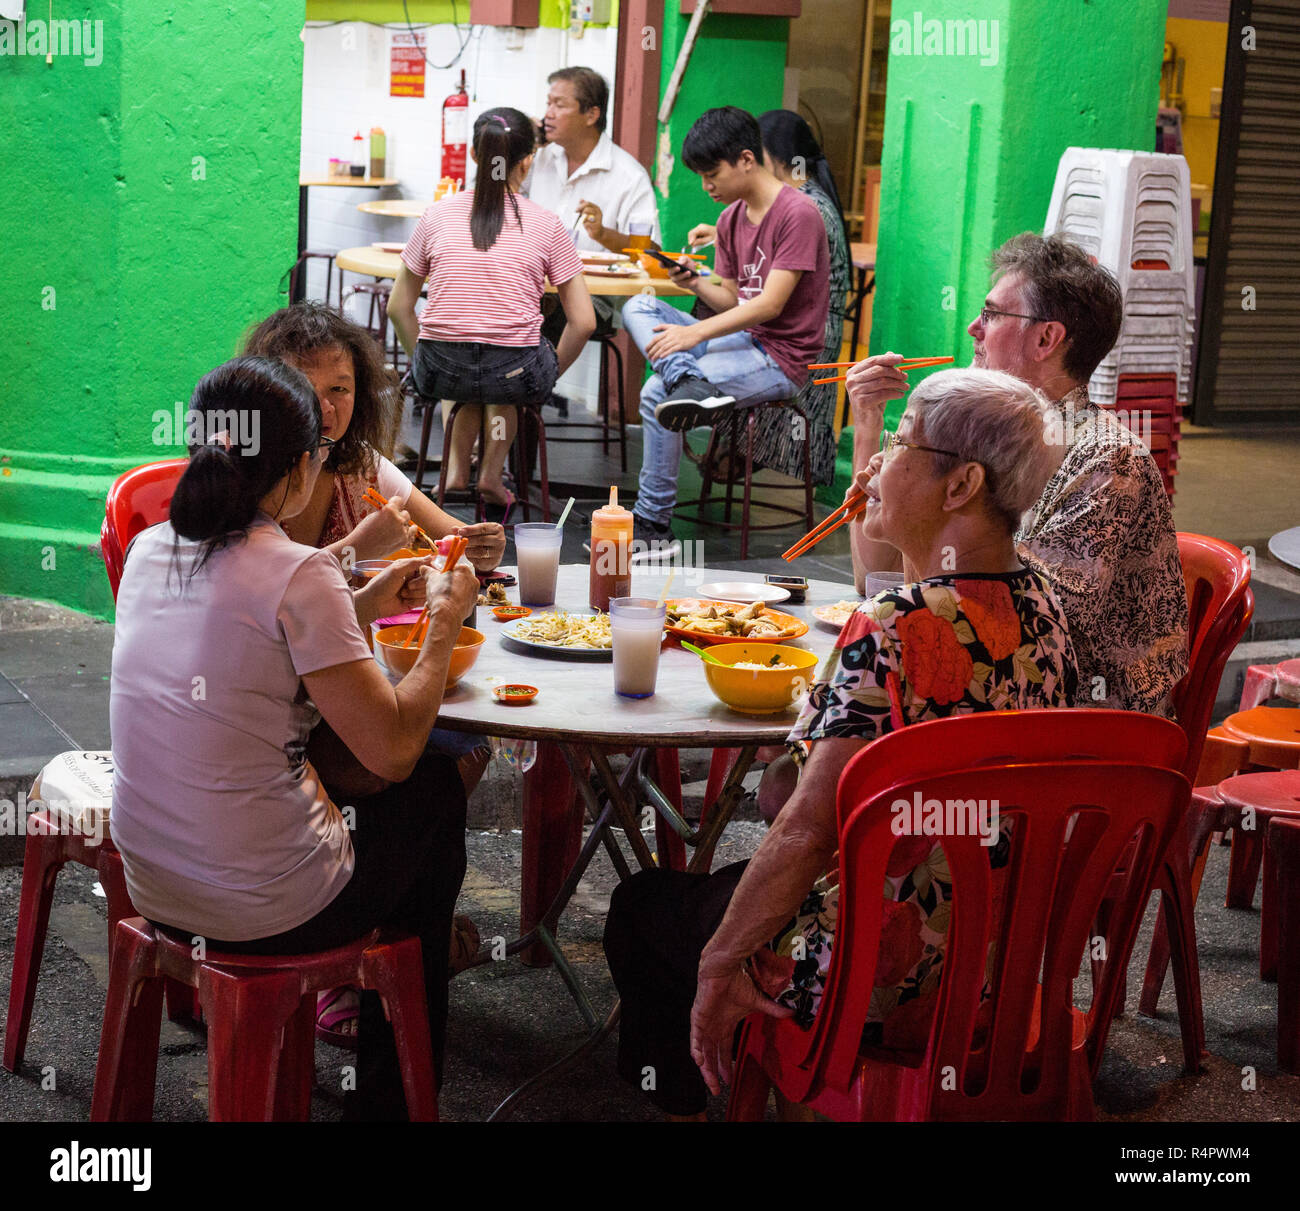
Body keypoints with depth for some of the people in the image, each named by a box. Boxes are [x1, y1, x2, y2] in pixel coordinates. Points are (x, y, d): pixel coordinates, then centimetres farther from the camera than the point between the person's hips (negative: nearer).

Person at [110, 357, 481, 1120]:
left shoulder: (150, 551, 2)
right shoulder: (297, 574, -20)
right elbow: (392, 751, -16)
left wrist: (364, 607, 18)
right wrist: (445, 621, -3)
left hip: (154, 886, 7)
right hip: (264, 911, -7)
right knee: (434, 792, 20)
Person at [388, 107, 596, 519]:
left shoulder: (437, 215, 3)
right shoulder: (545, 225, -1)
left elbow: (398, 308, 10)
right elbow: (583, 322, -1)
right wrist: (549, 374, 16)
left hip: (440, 374, 2)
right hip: (515, 376, -1)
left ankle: (456, 466, 26)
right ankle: (492, 473, 27)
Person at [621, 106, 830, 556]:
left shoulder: (798, 215, -14)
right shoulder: (731, 219, 12)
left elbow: (769, 305, -20)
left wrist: (695, 333, -26)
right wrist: (697, 284, -6)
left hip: (779, 360, -9)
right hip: (741, 339, 9)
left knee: (656, 392, -22)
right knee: (638, 307, -6)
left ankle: (654, 526, -15)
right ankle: (688, 383, -33)